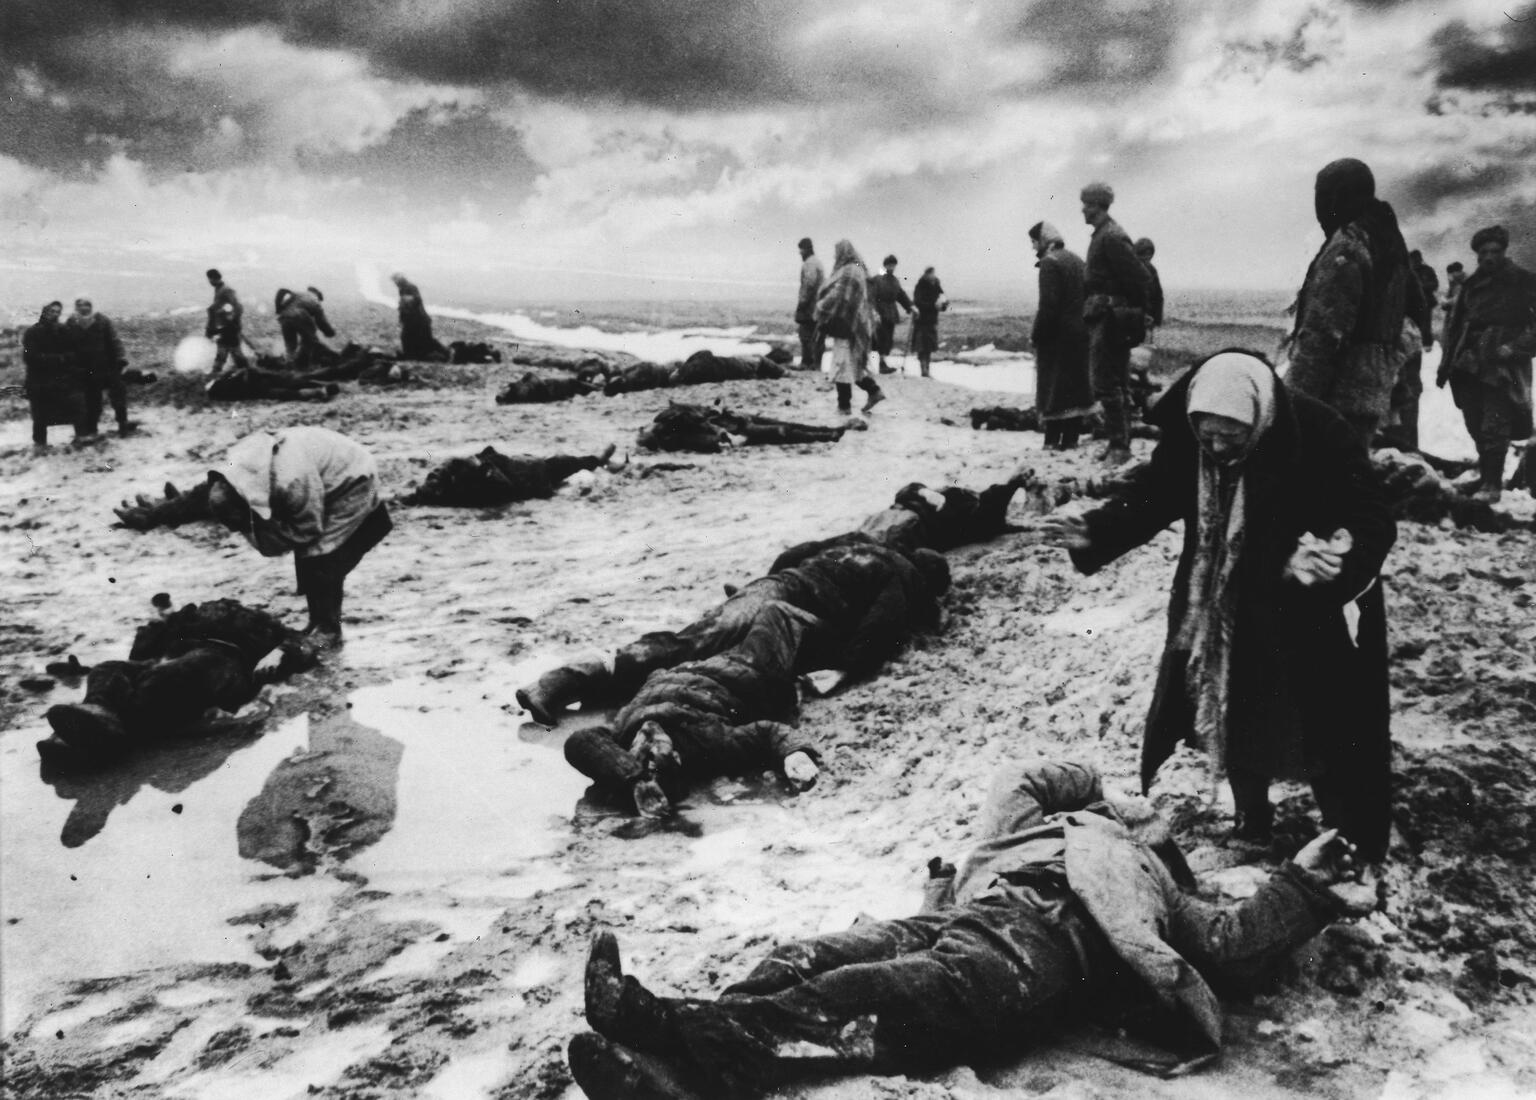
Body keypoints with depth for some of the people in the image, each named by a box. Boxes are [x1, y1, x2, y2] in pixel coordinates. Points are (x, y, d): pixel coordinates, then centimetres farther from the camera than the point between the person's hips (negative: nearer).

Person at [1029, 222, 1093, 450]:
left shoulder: (1050, 262, -12)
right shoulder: (1076, 260, 14)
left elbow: (1048, 305, -20)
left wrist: (1036, 335, -14)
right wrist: (1083, 324, 16)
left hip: (1057, 337, -8)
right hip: (1080, 334, 8)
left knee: (1054, 389, -2)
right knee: (1076, 386, 11)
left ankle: (1053, 439, -2)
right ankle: (1071, 438, 15)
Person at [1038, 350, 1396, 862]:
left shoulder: (1323, 437, -28)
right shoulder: (1184, 436, -15)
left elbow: (1373, 523, -25)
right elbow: (1150, 497, -2)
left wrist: (1339, 559, -47)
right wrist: (1094, 534, -19)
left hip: (1314, 617, -4)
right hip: (1223, 610, 5)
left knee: (1333, 739, 4)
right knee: (1229, 715, 14)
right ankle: (1250, 821, 38)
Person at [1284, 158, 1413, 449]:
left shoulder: (1345, 248, -14)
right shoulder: (1390, 242, 18)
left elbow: (1322, 332, -20)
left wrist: (1295, 400, -19)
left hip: (1338, 400, -10)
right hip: (1375, 395, 10)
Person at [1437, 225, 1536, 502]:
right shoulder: (1472, 284, 14)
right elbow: (1455, 325, 17)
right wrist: (1446, 365, 14)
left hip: (1502, 368, -5)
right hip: (1469, 365, 5)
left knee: (1494, 428, -9)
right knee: (1476, 425, 6)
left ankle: (1492, 484, -5)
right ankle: (1486, 469, 21)